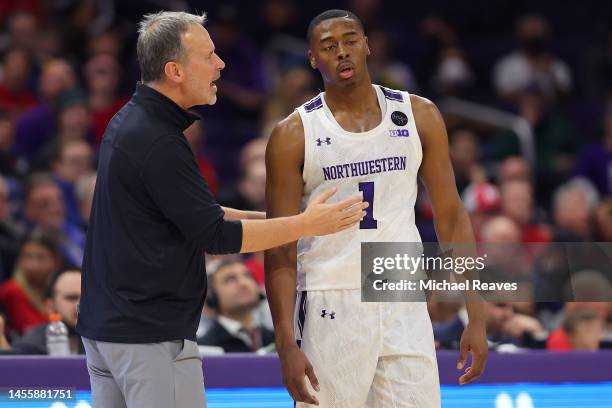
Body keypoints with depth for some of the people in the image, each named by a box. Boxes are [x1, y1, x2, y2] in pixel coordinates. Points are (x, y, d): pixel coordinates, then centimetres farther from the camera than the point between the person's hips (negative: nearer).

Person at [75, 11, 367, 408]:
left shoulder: (128, 122, 11)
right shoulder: (159, 143, -19)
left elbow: (190, 211, 20)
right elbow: (214, 235, -17)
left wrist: (269, 218, 19)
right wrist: (305, 225, -10)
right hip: (152, 335, -10)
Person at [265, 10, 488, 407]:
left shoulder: (419, 117, 4)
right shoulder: (293, 136, -3)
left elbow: (451, 218, 7)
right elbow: (280, 249, -4)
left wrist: (476, 317, 1)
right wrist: (286, 344, -13)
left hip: (405, 305, 2)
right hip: (331, 309, -2)